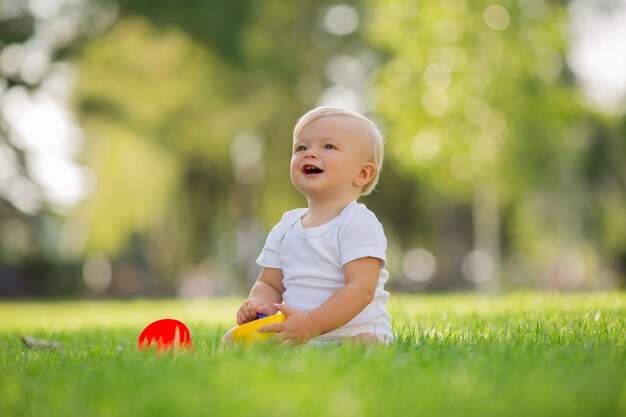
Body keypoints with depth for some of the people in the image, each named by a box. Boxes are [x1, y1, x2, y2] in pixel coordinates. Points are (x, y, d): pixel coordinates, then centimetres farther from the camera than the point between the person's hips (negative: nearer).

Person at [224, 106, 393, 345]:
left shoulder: (359, 224, -9)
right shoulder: (285, 228, 14)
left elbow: (361, 289, -18)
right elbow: (270, 283, 18)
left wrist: (312, 323, -29)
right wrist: (260, 304, -8)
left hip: (354, 335, -6)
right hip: (298, 334, 6)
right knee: (233, 339, -6)